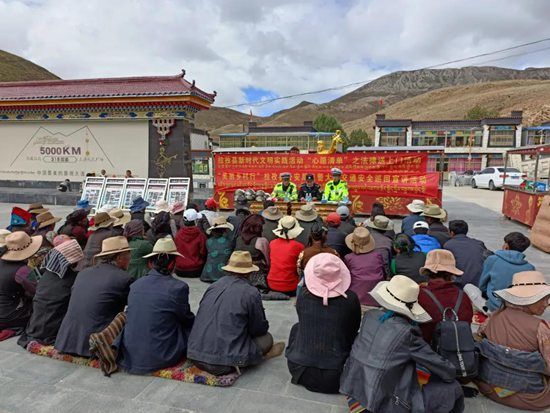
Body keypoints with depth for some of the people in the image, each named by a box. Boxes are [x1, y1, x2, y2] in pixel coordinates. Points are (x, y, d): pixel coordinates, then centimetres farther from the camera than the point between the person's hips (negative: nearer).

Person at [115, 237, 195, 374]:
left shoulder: (135, 285, -1)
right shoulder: (178, 287, -17)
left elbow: (130, 315, 13)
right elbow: (188, 320, -1)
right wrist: (195, 321, 23)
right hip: (158, 358, -5)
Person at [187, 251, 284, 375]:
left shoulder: (213, 286, 5)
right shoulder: (251, 293, -10)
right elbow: (260, 329, 2)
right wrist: (264, 326, 25)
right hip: (223, 365, -5)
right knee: (266, 338, 14)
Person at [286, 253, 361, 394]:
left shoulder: (303, 295, -12)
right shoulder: (350, 298, -13)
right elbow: (354, 330, 5)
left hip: (300, 371, 1)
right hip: (334, 378, -1)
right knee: (356, 338, 23)